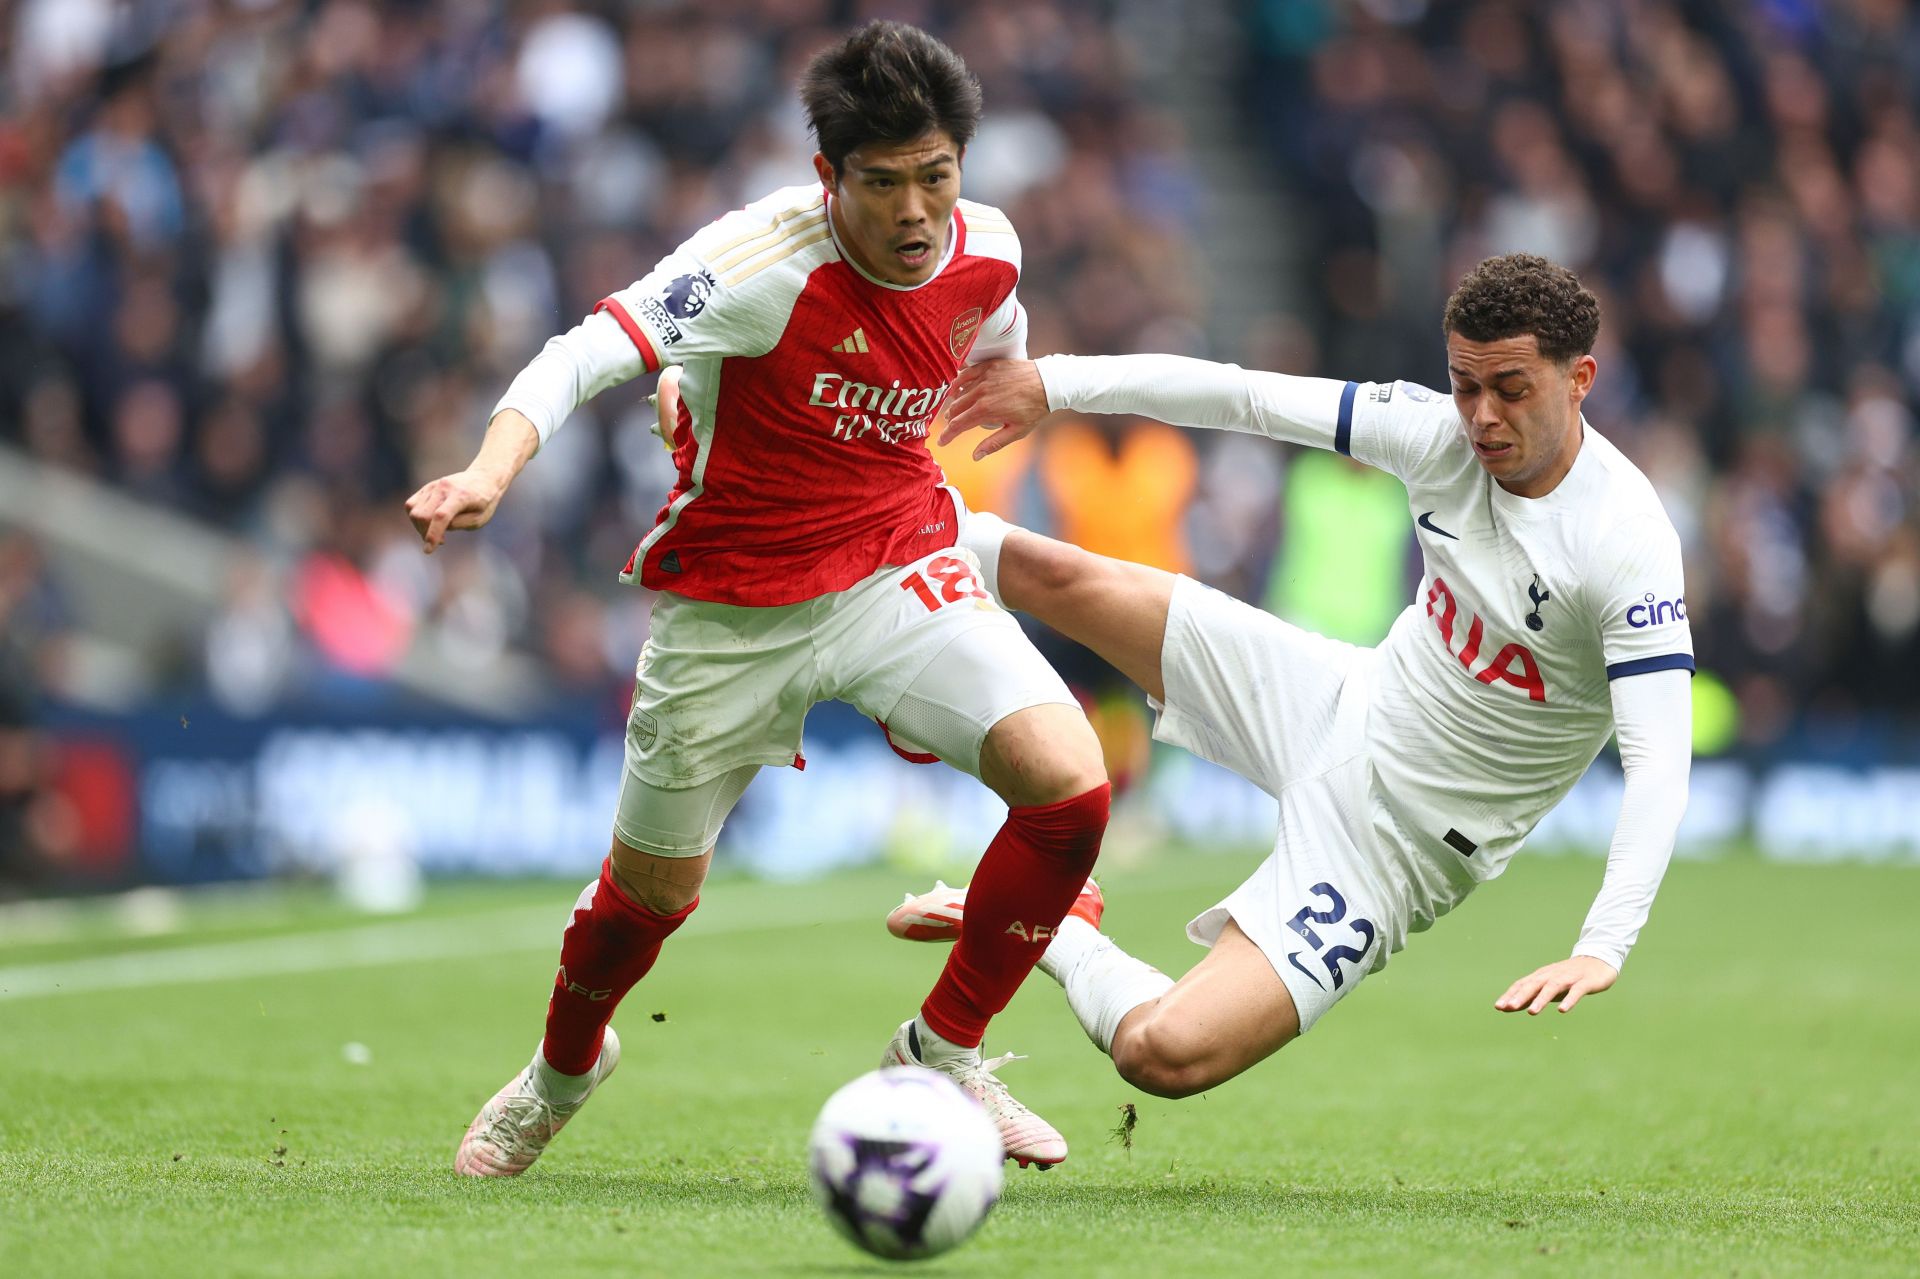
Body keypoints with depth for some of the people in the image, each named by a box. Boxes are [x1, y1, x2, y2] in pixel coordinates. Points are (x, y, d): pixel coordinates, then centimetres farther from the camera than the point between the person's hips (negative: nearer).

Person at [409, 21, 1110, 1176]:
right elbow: (587, 355, -32)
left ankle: (940, 1056, 2)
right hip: (730, 605, -3)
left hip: (897, 572, 3)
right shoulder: (766, 258, -26)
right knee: (654, 888, 11)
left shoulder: (987, 253, -9)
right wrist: (491, 471, -47)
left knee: (1071, 784, -20)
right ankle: (564, 1069, 47)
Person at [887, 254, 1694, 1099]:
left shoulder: (1627, 545, -29)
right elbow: (1247, 398, -4)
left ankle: (1054, 936, 10)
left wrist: (1602, 950, -47)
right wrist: (1055, 382, -7)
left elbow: (1658, 759, -35)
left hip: (1391, 841, -6)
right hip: (1346, 705, 6)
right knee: (1050, 576, 8)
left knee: (1164, 1055, -21)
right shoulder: (1445, 436, -11)